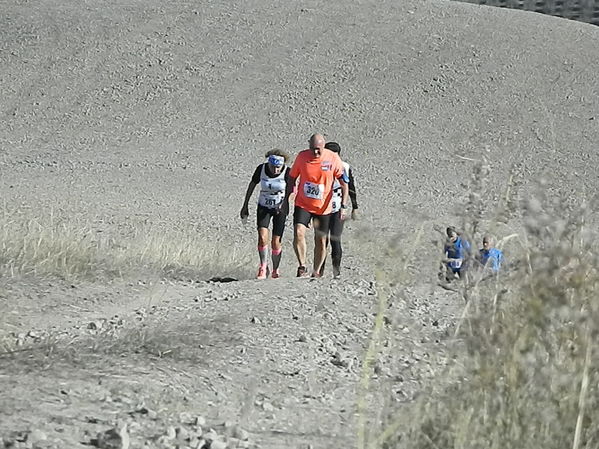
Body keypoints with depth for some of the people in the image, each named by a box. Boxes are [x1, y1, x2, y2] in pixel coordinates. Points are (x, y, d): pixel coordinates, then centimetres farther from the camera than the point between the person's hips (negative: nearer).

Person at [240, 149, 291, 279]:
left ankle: (275, 270, 17)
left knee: (275, 242, -3)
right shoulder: (261, 169, -13)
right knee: (262, 237, -18)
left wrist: (282, 204, -36)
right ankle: (263, 268, -4)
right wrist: (245, 206, 3)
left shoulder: (287, 172, -18)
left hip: (280, 208, -1)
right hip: (264, 207, 1)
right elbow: (252, 186, -1)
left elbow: (290, 192, -18)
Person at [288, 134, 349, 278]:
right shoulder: (302, 156, -6)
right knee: (298, 233, -20)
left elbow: (344, 184, -5)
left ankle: (316, 272, 20)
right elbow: (292, 178, 7)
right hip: (302, 205, 0)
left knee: (321, 241, 5)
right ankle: (302, 266, -7)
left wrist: (343, 206, -12)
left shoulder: (333, 159, -10)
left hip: (323, 207, 0)